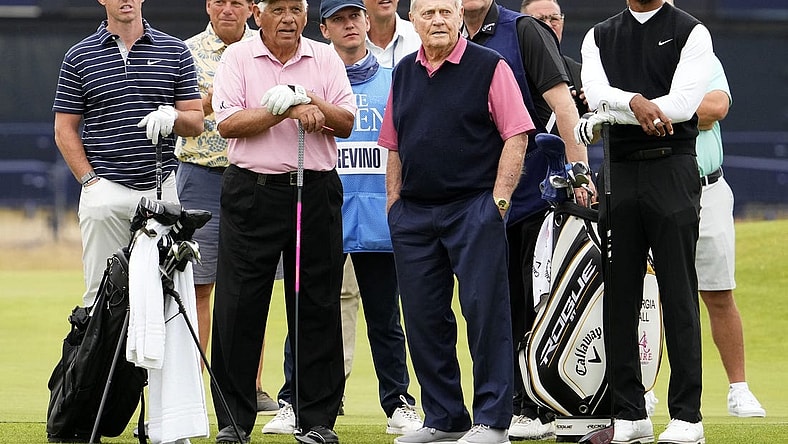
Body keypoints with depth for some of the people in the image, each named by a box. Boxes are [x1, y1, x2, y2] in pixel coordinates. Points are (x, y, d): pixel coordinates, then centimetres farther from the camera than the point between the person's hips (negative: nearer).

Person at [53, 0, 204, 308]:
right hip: (105, 191, -1)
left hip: (161, 188, 1)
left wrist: (172, 116, -11)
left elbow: (196, 122, 12)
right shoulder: (79, 57, 6)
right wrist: (90, 180, -6)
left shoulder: (175, 51, 10)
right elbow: (65, 131, 6)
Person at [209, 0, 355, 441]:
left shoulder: (325, 58, 10)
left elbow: (346, 123, 4)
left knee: (317, 305, 2)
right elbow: (228, 123, -8)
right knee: (239, 305, -3)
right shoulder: (238, 58, 3)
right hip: (252, 192, -2)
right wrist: (287, 110, -15)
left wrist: (312, 102, -14)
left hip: (316, 193, 2)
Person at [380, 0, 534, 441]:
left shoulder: (490, 67, -3)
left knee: (485, 310, -7)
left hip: (474, 207, -6)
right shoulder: (404, 73, 14)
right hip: (413, 214, 6)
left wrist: (499, 200, -12)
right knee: (424, 317, 6)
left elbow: (516, 137, -6)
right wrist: (393, 203, 11)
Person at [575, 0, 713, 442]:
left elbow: (683, 104, -10)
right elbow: (597, 95, -2)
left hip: (672, 169, -4)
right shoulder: (599, 37, 15)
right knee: (619, 297, 4)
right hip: (620, 171, 4)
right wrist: (635, 103, -22)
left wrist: (610, 115, -9)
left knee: (679, 296, -5)